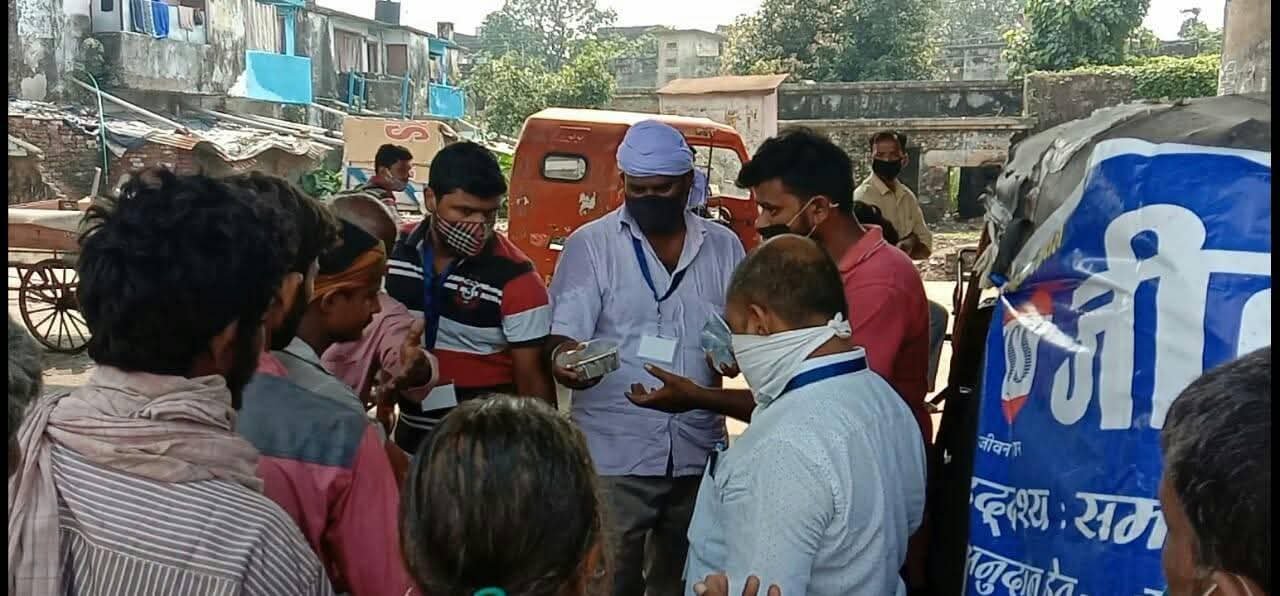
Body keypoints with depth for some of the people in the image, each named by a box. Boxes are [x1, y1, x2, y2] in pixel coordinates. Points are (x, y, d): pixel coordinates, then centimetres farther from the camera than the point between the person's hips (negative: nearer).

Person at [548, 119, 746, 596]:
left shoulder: (724, 247, 7)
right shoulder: (590, 245, -2)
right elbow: (563, 336, -9)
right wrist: (563, 358, -32)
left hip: (699, 452, 4)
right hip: (615, 453, -3)